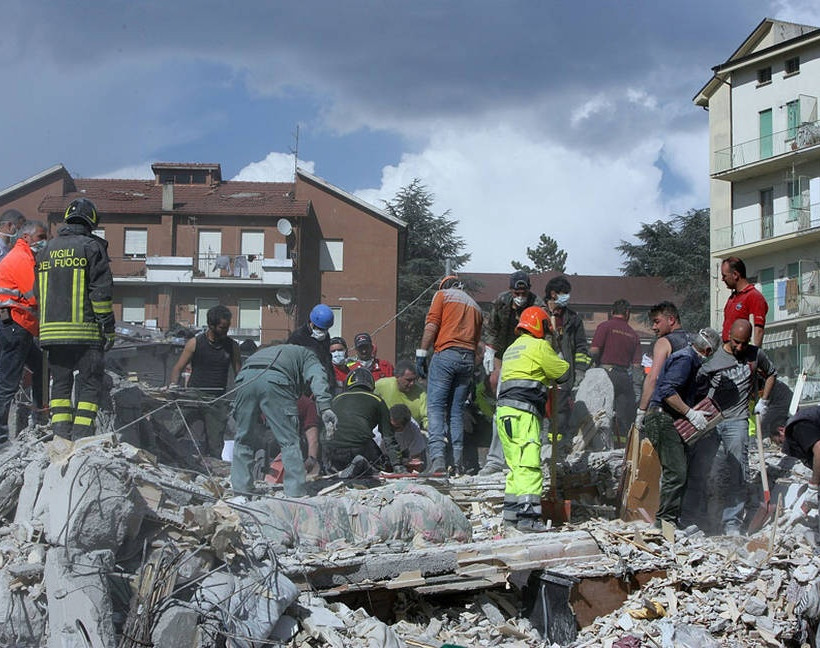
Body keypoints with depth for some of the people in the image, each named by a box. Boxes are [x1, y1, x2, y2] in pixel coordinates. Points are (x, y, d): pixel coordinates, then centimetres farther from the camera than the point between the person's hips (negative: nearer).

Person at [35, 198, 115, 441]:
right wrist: (109, 328, -6)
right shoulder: (92, 247, -3)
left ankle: (61, 433, 5)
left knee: (60, 382, 12)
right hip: (85, 330, -5)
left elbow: (38, 293, 18)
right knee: (90, 383, 0)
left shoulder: (47, 250, 16)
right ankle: (82, 434, -9)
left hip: (52, 329, 5)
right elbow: (101, 291, -9)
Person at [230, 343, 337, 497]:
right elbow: (317, 376, 7)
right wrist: (325, 407, -8)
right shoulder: (307, 356, 30)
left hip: (245, 377, 5)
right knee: (290, 441, 3)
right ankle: (296, 492, 1)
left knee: (244, 438, 17)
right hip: (274, 379, -4)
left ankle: (240, 488, 18)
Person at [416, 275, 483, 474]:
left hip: (446, 353, -5)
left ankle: (437, 455, -23)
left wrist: (421, 353, -5)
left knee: (436, 407, -7)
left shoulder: (442, 295, 11)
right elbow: (477, 340, 19)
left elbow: (432, 326, -3)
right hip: (468, 358, 5)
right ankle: (457, 461, 1)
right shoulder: (475, 305, 25)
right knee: (457, 410, 8)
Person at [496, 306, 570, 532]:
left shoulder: (511, 349, 26)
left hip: (504, 411, 9)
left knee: (516, 465, 14)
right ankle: (528, 516, -22)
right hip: (523, 413, -9)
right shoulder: (539, 346, -1)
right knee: (529, 465, -14)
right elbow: (563, 373, 2)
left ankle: (511, 512, 15)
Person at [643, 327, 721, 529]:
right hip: (663, 419, -11)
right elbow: (667, 391, -23)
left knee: (678, 472, 10)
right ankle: (666, 521, -13)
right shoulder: (684, 359, -12)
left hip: (670, 421, 11)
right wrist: (690, 413, -21)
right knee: (675, 473, -14)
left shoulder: (691, 360, 21)